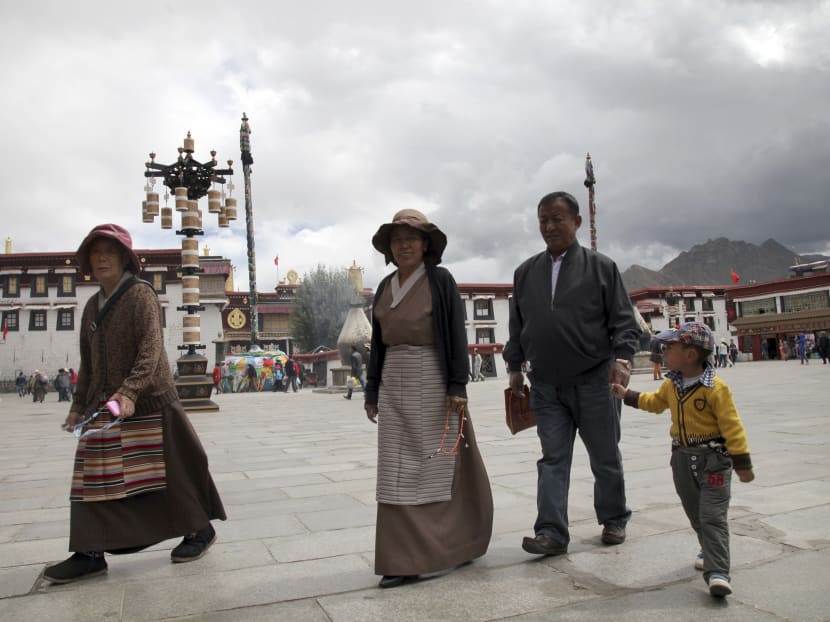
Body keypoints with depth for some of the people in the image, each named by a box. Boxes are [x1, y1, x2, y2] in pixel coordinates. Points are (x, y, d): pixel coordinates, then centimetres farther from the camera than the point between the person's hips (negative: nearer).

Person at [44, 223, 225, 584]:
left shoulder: (141, 295, -7)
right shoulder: (92, 306, 14)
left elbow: (151, 349, -19)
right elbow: (88, 363, 20)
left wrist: (130, 391, -31)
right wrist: (79, 405, 19)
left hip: (148, 403, -7)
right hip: (103, 405, 7)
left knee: (170, 470, 2)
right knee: (95, 478, 5)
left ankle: (199, 529, 19)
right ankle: (90, 553, 15)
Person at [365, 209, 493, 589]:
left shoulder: (441, 280, -3)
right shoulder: (385, 287, 12)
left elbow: (457, 334, -8)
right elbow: (378, 343, 14)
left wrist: (457, 386, -16)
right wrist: (373, 392, 11)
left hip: (433, 381, -5)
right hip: (395, 384, 5)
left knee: (438, 464, 1)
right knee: (399, 470, 3)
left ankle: (455, 544, 18)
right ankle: (406, 560, 11)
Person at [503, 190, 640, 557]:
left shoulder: (601, 267, 0)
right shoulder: (525, 273, 10)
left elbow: (623, 320, -2)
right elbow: (517, 326, 15)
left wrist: (622, 357, -16)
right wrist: (515, 366, 12)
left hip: (594, 382, -2)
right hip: (546, 385, 2)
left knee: (605, 457, 12)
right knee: (553, 459, 0)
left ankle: (614, 520, 32)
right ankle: (552, 533, 2)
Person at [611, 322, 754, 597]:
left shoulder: (715, 388, -18)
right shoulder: (671, 385, 4)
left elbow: (731, 425, -15)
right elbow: (655, 402, 25)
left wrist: (742, 463, -14)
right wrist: (627, 395, 21)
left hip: (713, 459, -7)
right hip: (682, 457, 7)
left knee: (713, 515, -8)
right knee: (695, 513, 18)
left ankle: (717, 572, -8)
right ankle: (710, 551, 39)